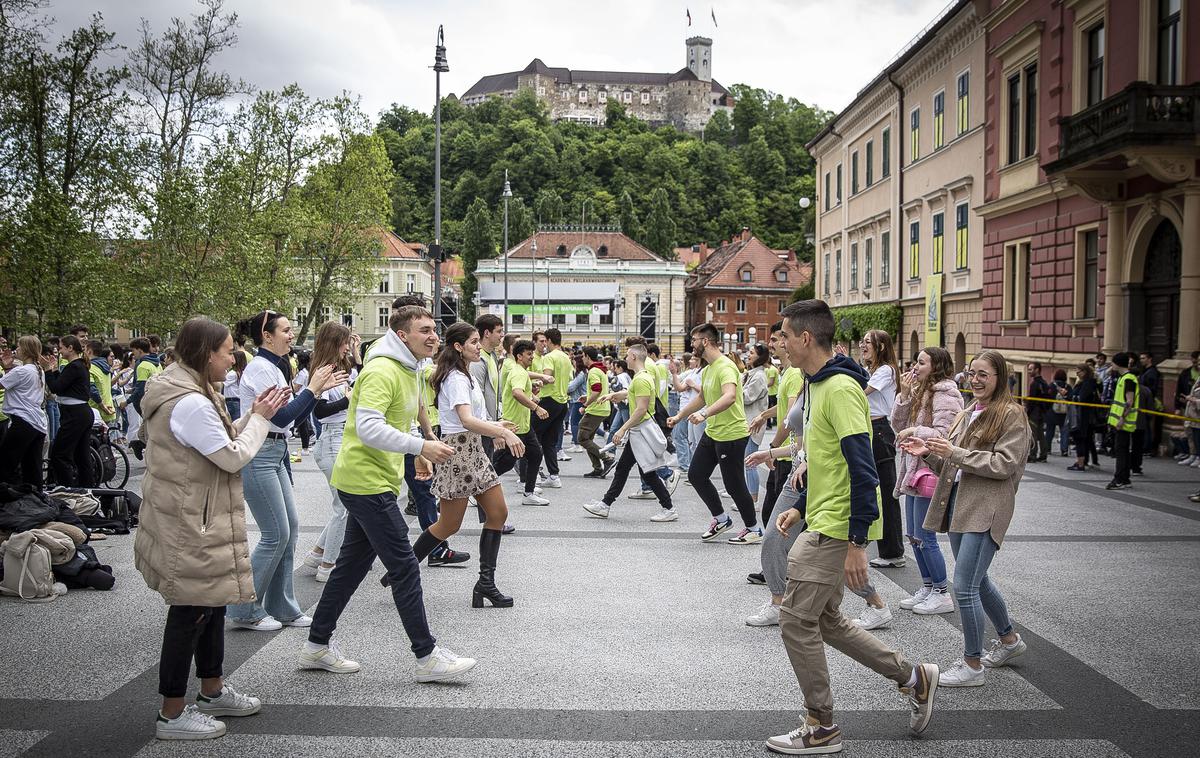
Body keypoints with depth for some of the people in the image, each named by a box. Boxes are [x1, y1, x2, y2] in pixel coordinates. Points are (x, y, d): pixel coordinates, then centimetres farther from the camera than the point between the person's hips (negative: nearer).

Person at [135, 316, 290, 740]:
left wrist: (252, 416, 5)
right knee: (190, 611, -1)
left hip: (196, 519, 11)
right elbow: (234, 457, -20)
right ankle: (172, 715, 9)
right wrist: (259, 418, -7)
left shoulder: (186, 391, 10)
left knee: (213, 602, 20)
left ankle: (212, 691, 34)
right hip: (190, 526, -11)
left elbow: (218, 441, 15)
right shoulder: (191, 404, -25)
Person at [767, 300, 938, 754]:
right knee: (824, 619, 17)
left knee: (796, 618, -3)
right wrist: (800, 507, 18)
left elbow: (862, 469, -24)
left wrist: (856, 542, -24)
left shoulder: (841, 388, -19)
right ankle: (912, 677, 26)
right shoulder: (819, 384, 13)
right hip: (822, 522, 10)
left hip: (837, 528, -10)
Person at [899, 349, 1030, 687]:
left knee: (964, 586, -11)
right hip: (958, 505, 9)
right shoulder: (967, 415, 17)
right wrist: (928, 453, -1)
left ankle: (973, 665, 1)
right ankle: (1009, 639, 39)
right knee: (977, 581, 19)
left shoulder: (1010, 415, -7)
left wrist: (954, 452, -19)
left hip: (986, 510, -8)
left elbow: (1004, 464, -16)